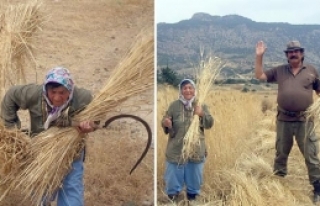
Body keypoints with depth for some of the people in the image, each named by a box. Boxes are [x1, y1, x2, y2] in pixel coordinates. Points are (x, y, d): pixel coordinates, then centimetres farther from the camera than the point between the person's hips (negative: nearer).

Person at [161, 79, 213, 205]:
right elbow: (166, 124, 1)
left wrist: (202, 114, -20)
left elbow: (209, 124, 0)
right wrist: (166, 124, -24)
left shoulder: (201, 105, 2)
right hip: (177, 148, -1)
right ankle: (173, 193, 30)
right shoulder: (174, 105, -3)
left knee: (194, 174, 15)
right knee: (174, 173, 8)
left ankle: (192, 194, 37)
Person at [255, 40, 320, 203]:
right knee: (281, 153, 15)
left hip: (304, 120, -2)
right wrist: (259, 57, -3)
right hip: (283, 119, 2)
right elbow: (259, 76, 6)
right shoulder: (279, 71, 7)